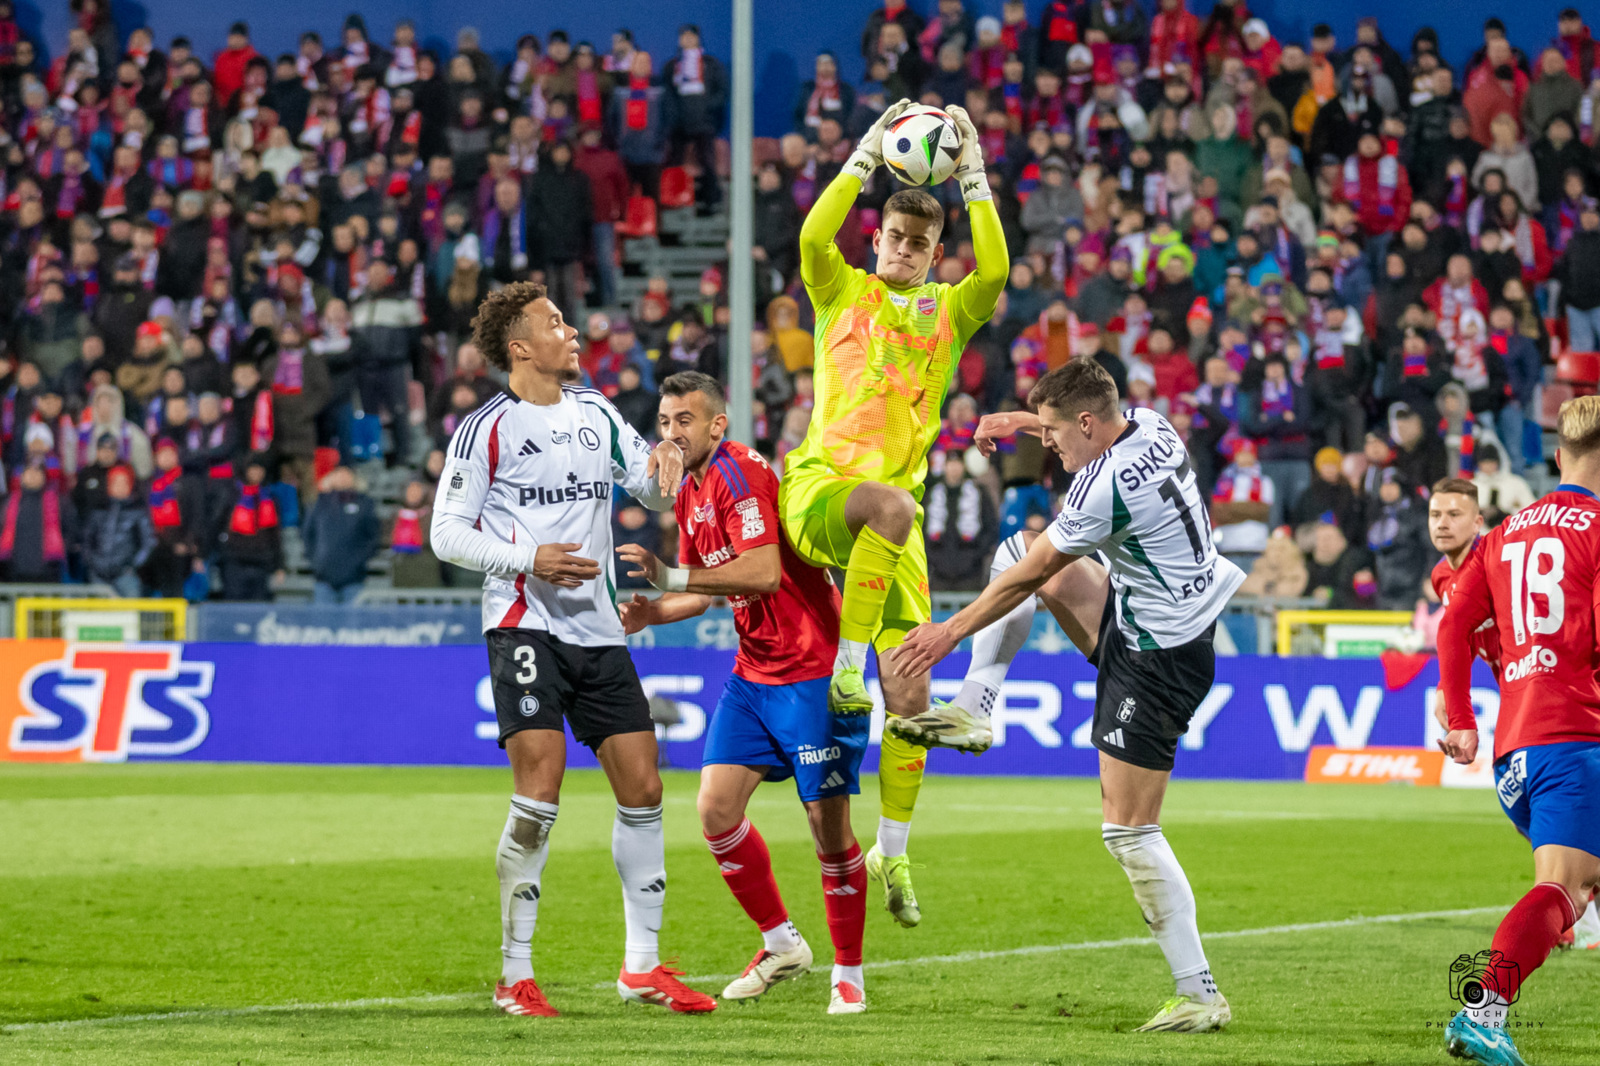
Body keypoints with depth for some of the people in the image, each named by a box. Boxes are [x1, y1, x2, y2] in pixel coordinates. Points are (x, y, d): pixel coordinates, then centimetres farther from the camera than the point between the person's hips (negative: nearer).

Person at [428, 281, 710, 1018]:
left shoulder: (595, 413, 15)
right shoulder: (486, 429, -2)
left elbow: (653, 493, 21)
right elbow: (446, 534, -3)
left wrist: (664, 461, -3)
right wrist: (528, 560, -16)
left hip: (597, 628, 6)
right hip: (524, 623, -6)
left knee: (642, 788, 3)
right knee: (540, 786, -17)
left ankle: (642, 965, 15)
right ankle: (515, 976, -9)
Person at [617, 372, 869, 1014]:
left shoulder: (738, 474, -17)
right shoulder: (691, 492, 11)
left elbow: (763, 572, -30)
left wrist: (674, 576, -32)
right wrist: (650, 612, 2)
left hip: (813, 671, -9)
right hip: (752, 672, 9)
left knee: (828, 823, -7)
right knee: (716, 809, -1)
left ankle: (848, 973, 7)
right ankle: (780, 944, 16)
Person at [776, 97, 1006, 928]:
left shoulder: (949, 312, 16)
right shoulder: (842, 291, 12)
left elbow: (995, 271, -5)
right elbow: (814, 236, -9)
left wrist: (973, 179, -7)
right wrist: (866, 158, -10)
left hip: (896, 509, 3)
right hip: (820, 486, -3)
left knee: (910, 691, -3)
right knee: (893, 506, -41)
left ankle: (893, 851, 9)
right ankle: (845, 663, -32)